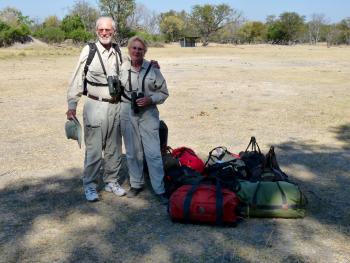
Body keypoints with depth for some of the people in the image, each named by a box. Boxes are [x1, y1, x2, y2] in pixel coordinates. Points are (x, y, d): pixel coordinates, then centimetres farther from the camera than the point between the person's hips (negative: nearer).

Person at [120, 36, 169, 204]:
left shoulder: (153, 69, -2)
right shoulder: (122, 69, 1)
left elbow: (164, 92, 2)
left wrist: (150, 99, -14)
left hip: (148, 113, -2)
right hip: (127, 113, 2)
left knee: (153, 152, -4)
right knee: (132, 151, 11)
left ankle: (159, 189, 4)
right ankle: (136, 184, 27)